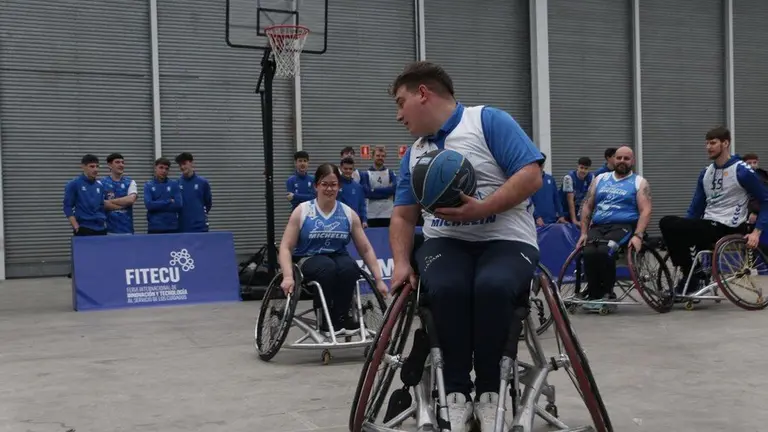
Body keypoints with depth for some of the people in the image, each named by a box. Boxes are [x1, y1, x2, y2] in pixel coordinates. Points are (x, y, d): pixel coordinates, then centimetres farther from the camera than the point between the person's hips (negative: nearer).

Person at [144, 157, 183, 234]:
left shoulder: (174, 184, 7)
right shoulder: (148, 186, 6)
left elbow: (178, 205, -6)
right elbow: (149, 205, -10)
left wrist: (157, 206, -6)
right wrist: (169, 202, -8)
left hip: (172, 228, 1)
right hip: (154, 228, -1)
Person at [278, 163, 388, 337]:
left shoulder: (348, 214, 4)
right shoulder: (302, 211, -2)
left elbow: (366, 249, 5)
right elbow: (286, 247, -6)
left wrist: (379, 280, -3)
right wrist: (288, 276, -23)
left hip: (338, 258, 2)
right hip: (308, 260, -2)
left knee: (349, 267, -33)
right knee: (327, 267, -36)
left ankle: (341, 317, -15)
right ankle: (326, 319, -20)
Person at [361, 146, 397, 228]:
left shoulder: (390, 173, 8)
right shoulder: (365, 174, 4)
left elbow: (394, 188, -9)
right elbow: (367, 192, -9)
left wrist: (374, 191, -10)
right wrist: (386, 191, -8)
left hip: (388, 214, 1)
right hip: (372, 214, -1)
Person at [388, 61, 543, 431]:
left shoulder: (489, 121, -2)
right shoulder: (413, 154, 18)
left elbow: (531, 176, -12)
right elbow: (403, 215, 18)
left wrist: (480, 210, -21)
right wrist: (401, 262, 0)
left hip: (505, 240, -4)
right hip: (446, 242, 4)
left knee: (491, 286, -37)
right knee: (446, 288, -32)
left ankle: (489, 392, -19)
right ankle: (457, 393, -21)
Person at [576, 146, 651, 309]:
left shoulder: (639, 182, 10)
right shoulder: (600, 179, 20)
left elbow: (645, 211, -2)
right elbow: (587, 207, 18)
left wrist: (637, 235, -18)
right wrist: (584, 233, 6)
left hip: (623, 226, -3)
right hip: (597, 227, 3)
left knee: (604, 251, -34)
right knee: (589, 252, -30)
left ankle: (607, 292, -14)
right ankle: (595, 295, -16)